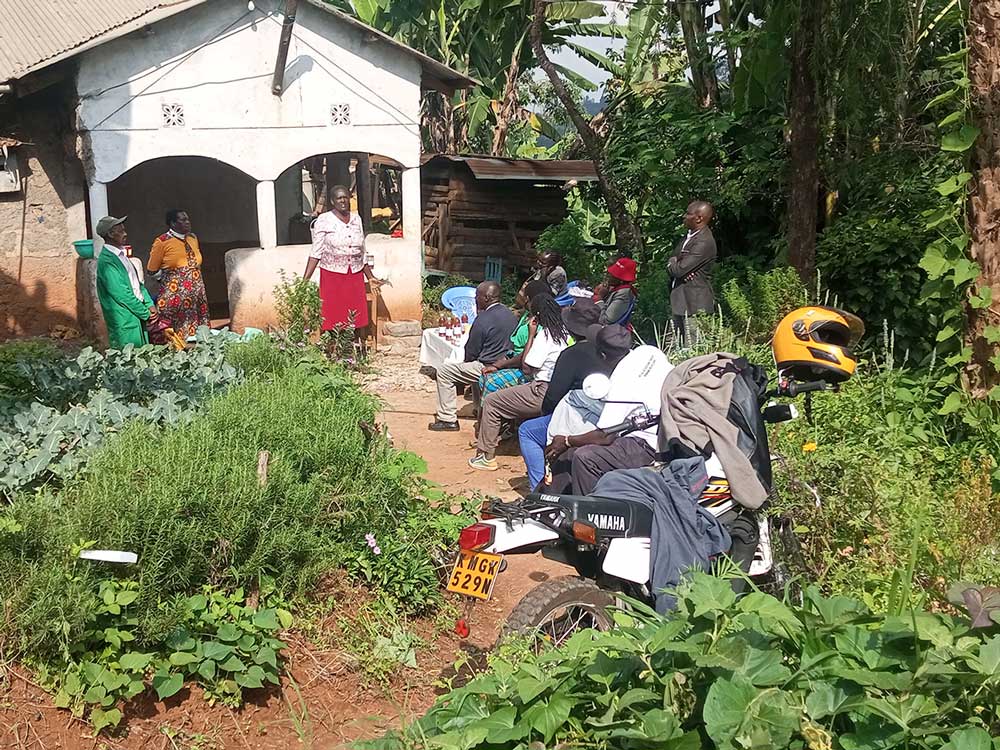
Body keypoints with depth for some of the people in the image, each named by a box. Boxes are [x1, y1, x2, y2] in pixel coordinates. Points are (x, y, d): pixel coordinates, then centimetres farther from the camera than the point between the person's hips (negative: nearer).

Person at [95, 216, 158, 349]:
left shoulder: (121, 255, 12)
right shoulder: (106, 261, -17)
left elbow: (137, 283, 16)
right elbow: (122, 295, -20)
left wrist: (150, 305, 2)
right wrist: (146, 313, -13)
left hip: (138, 317, 9)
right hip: (125, 325, -9)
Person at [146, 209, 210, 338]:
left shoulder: (193, 238, 11)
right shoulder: (162, 241, -6)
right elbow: (152, 270, 0)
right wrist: (168, 281, 2)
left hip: (196, 295, 6)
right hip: (174, 295, -6)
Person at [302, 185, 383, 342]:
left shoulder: (356, 219, 9)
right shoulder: (323, 220, -4)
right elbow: (316, 252, -8)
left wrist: (370, 277, 18)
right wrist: (305, 279, -17)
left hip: (355, 278, 4)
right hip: (332, 277, -4)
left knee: (357, 323, 3)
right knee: (333, 323, -2)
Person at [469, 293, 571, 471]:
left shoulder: (545, 334, -17)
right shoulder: (565, 330, 8)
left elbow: (526, 368, -11)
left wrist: (532, 335, -6)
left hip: (544, 393, -9)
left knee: (491, 402, 4)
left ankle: (487, 457, 7)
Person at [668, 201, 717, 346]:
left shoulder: (704, 242, -19)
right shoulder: (690, 236, 12)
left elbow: (679, 269, -23)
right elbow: (672, 261, 16)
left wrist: (672, 263, 0)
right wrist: (675, 264, -8)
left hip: (694, 303, -10)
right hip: (679, 300, 10)